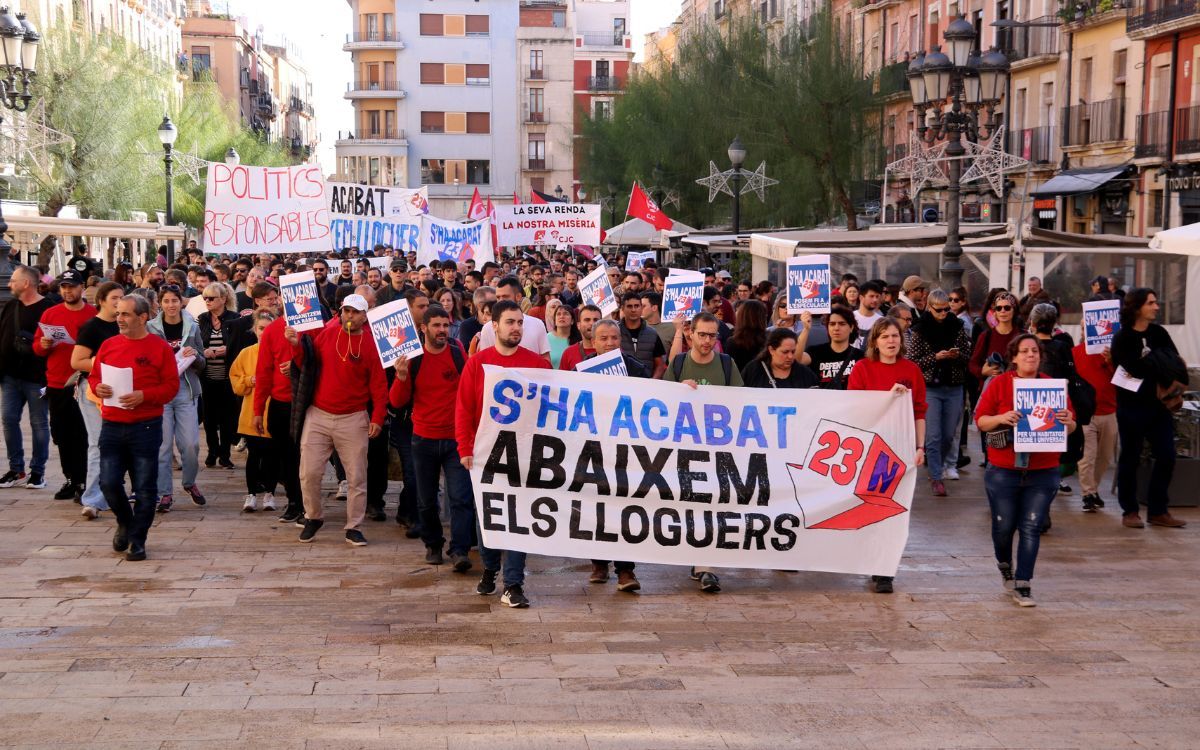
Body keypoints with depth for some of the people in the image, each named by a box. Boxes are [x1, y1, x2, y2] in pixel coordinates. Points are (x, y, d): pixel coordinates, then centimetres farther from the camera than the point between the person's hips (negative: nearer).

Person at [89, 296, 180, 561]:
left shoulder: (160, 347, -3)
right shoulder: (108, 345, 9)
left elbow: (171, 385, -4)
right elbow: (94, 376, 16)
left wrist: (143, 395, -18)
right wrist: (97, 388, -7)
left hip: (146, 427, -3)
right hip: (112, 427, 3)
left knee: (145, 488, 0)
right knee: (108, 482, -1)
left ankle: (137, 540, 14)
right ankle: (125, 523, 28)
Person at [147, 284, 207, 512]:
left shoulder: (192, 327, 5)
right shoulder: (150, 328, 1)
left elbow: (202, 365, 10)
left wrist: (194, 356, -11)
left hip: (186, 391, 1)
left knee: (191, 443, -2)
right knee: (163, 444, -1)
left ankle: (190, 483, 23)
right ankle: (164, 493, 8)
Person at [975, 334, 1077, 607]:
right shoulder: (999, 384, 0)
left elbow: (1071, 426, 8)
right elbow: (980, 420, -1)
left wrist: (1068, 422, -15)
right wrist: (1001, 418, -20)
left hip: (1042, 473, 1)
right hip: (1003, 471, -1)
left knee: (1031, 528, -2)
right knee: (1004, 525, 7)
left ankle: (1022, 586, 3)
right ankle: (1004, 564, 38)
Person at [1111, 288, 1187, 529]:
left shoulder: (1159, 333, 8)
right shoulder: (1122, 339, -6)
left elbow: (1176, 366, -2)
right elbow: (1136, 369, -18)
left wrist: (1150, 363, -19)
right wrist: (1161, 365, -8)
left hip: (1159, 404, 5)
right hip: (1132, 406, -5)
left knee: (1166, 457, 1)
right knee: (1130, 458, 4)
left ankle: (1157, 511, 12)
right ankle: (1130, 511, 14)